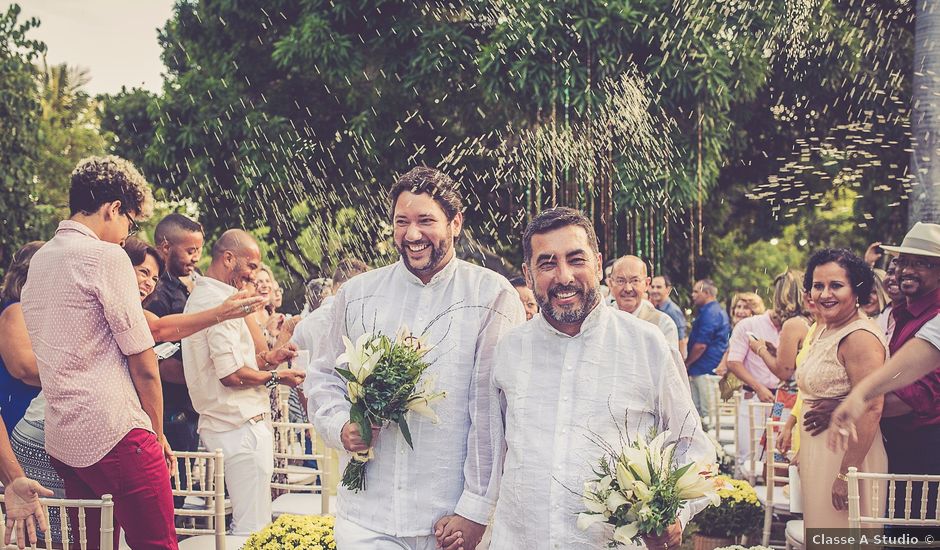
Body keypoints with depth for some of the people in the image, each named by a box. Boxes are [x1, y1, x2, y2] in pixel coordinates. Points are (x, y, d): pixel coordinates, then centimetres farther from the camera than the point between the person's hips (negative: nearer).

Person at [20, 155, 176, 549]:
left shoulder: (39, 260, 15)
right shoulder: (106, 256, -9)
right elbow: (143, 366, -8)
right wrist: (157, 433, 3)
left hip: (61, 441, 9)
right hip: (114, 435, -8)